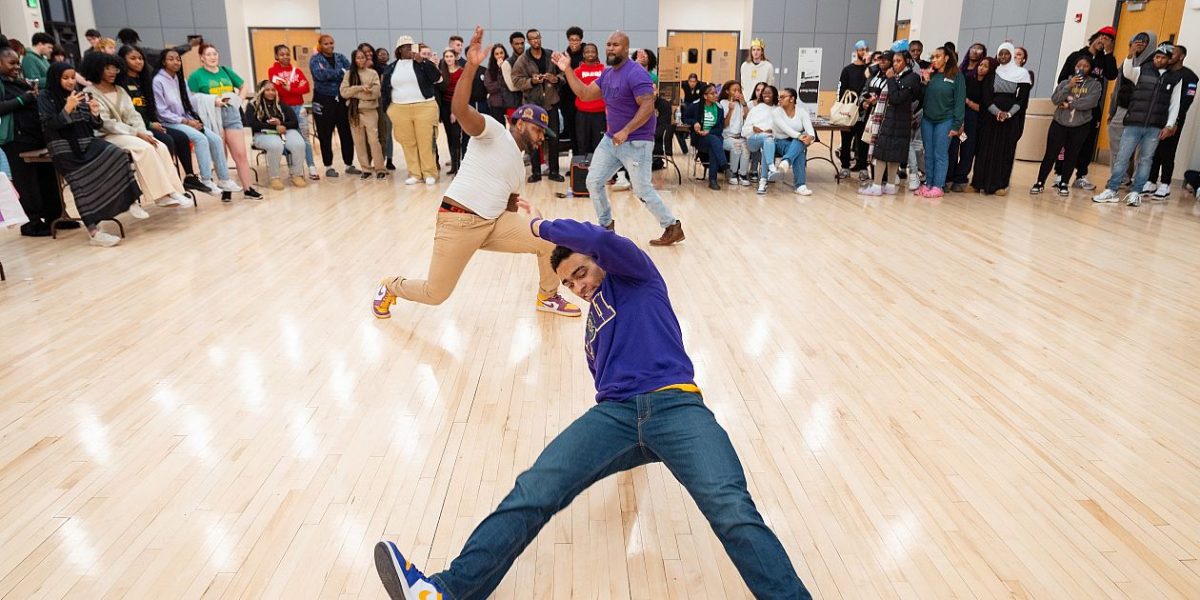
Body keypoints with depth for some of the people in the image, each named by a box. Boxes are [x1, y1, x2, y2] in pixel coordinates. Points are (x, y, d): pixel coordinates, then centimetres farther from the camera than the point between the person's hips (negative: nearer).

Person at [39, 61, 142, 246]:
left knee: (118, 155, -27)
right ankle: (94, 232, -37)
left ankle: (129, 202, -24)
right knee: (83, 183, -28)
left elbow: (93, 127, 15)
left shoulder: (80, 96, 18)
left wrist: (95, 114, -7)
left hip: (86, 143, 5)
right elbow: (49, 125, -10)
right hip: (64, 148, -5)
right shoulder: (45, 98, 3)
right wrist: (67, 108, -22)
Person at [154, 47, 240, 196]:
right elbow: (162, 112, -12)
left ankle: (223, 179, -10)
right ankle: (206, 181, -27)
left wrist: (194, 120, -7)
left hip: (187, 120, 7)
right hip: (171, 123, -7)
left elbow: (191, 103, 12)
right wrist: (186, 121, -15)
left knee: (215, 139, -14)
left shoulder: (180, 79, 15)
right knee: (200, 138, -30)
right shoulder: (158, 81, -8)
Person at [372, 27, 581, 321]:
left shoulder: (519, 165, 21)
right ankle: (390, 287, 30)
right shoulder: (494, 132, -5)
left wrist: (523, 233, 14)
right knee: (435, 294, -2)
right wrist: (471, 66, -35)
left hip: (494, 224, 8)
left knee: (549, 239, -3)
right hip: (459, 222, -8)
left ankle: (547, 297, 20)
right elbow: (460, 110, -24)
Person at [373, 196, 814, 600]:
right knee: (534, 492, -20)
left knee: (732, 510, -30)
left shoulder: (634, 276, 14)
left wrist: (542, 226, 7)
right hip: (615, 413, 5)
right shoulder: (594, 322, 32)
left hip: (674, 405, -4)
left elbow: (601, 239, -7)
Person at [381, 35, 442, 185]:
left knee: (426, 142, -4)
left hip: (424, 108, -2)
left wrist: (422, 61, -17)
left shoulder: (422, 64, 4)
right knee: (408, 143, 3)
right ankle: (414, 173, 11)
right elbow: (385, 89, 16)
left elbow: (436, 77, -11)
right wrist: (388, 108, 9)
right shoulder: (392, 68, 11)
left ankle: (429, 173, 3)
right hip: (400, 110, 3)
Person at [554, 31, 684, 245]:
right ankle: (606, 225, 23)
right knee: (593, 182, 7)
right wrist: (567, 70, 4)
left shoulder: (636, 73, -18)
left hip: (636, 142, -8)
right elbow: (585, 94, 12)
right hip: (610, 139, 9)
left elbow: (648, 107, -25)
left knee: (643, 191, -5)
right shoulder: (607, 74, 9)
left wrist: (626, 131, -31)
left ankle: (673, 227, 11)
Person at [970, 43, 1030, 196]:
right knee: (987, 148, 0)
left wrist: (1008, 114, -16)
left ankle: (1000, 184, 3)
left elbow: (1022, 99, -2)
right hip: (990, 116, 1)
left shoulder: (1021, 73, 3)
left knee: (1005, 150, 0)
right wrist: (997, 112, -18)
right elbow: (986, 96, -3)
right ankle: (983, 182, 6)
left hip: (1010, 118, -1)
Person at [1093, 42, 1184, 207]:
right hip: (1134, 123, -1)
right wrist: (1130, 57, -31)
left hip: (1155, 127, 1)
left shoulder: (1176, 78, 9)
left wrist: (1169, 125, 0)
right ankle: (1111, 191, 4)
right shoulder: (1142, 70, 7)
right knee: (1122, 157, -1)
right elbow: (1126, 72, -14)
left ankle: (1135, 193, 10)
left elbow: (1175, 104, 8)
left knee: (1145, 159, 5)